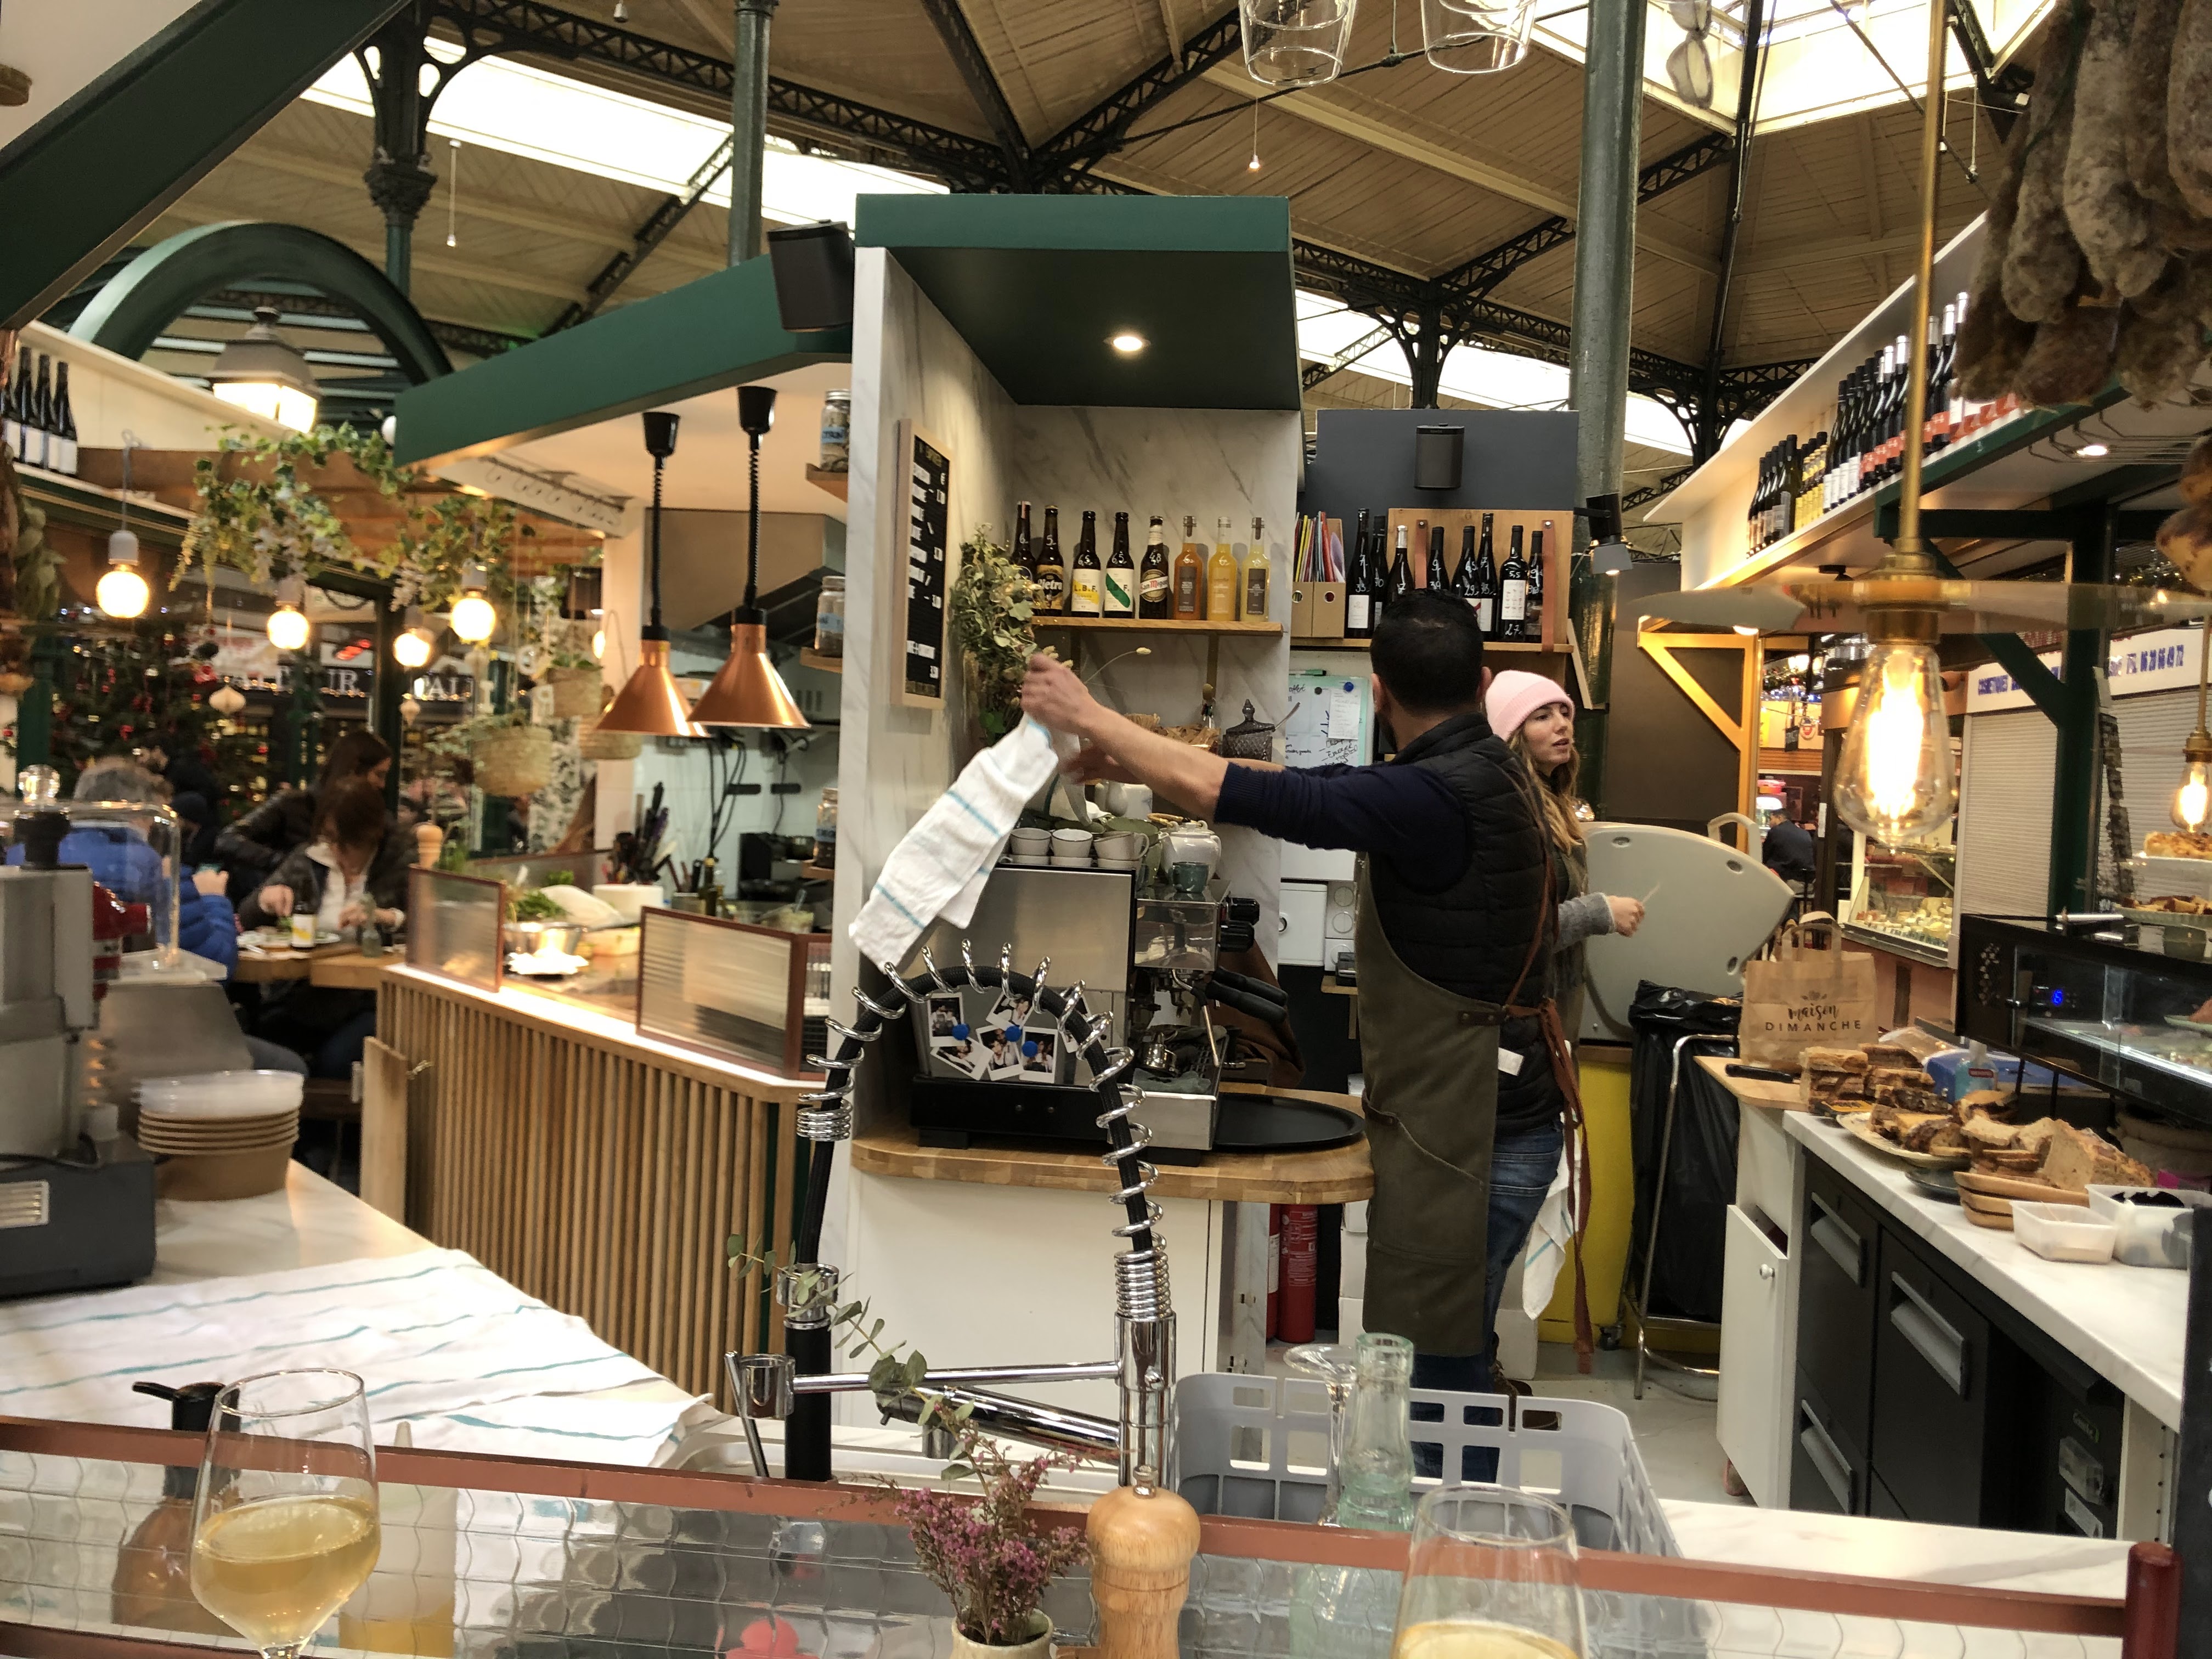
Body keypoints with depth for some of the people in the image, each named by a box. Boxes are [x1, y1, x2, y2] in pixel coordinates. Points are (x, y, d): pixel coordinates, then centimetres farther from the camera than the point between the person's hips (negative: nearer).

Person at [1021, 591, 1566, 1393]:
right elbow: (1309, 785, 13)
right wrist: (1128, 760, 12)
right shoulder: (1479, 766, 9)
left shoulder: (1437, 796, -22)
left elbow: (1234, 793, -23)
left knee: (1432, 1365, -1)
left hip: (1462, 1127, -10)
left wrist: (1089, 717, -11)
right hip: (1468, 1108, 10)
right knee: (1449, 1353, 17)